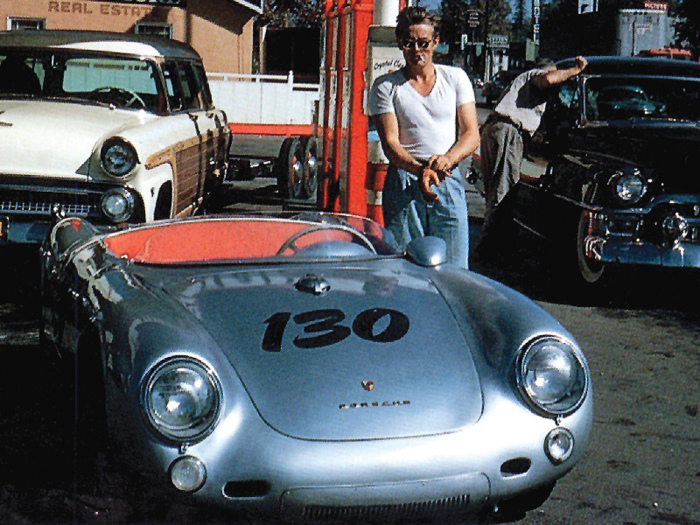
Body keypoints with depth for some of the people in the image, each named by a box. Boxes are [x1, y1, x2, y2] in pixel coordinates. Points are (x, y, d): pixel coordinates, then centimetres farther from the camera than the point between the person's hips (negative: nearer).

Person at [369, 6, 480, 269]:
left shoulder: (455, 78, 12)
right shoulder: (385, 86, 5)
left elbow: (472, 134, 6)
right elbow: (390, 143, -4)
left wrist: (447, 158, -15)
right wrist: (420, 169, -23)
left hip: (449, 181, 2)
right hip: (404, 183, -1)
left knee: (454, 270, -2)